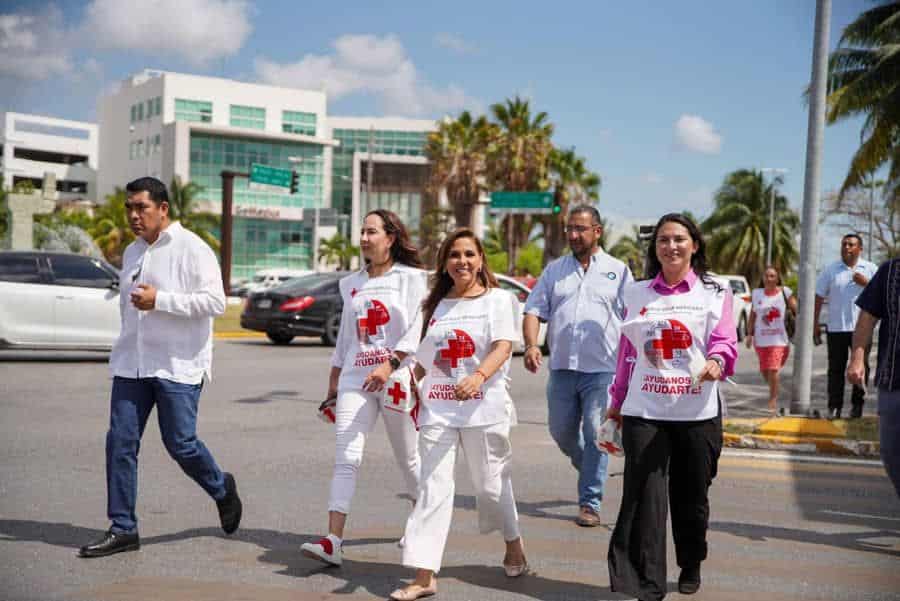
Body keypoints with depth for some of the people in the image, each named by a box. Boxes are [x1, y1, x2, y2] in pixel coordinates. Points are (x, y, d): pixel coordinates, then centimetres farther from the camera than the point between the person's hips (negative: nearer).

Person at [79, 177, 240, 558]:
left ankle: (222, 490, 27)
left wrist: (159, 300, -21)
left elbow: (215, 301, -17)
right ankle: (122, 529, 9)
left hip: (178, 366, -7)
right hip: (132, 364, 7)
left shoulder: (191, 248, -9)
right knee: (120, 442, 1)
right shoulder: (132, 252, 15)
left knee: (180, 443, -2)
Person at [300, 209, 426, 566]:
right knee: (345, 459, -9)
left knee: (409, 457, 10)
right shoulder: (351, 284, 17)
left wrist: (389, 365, -22)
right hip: (355, 378, 4)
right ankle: (333, 541, -15)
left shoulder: (411, 277, 0)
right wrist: (333, 380, 21)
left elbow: (418, 329, -10)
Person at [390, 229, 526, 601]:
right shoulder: (437, 304, 12)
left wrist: (478, 377, -31)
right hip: (437, 408, 3)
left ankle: (513, 546, 37)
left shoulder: (498, 299, -1)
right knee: (433, 487, -4)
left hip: (484, 407, -3)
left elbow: (503, 347, -15)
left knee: (490, 482, 10)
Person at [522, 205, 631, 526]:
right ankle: (591, 471, 37)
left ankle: (590, 503, 2)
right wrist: (531, 345, -10)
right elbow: (533, 311, 8)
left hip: (602, 369, -3)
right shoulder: (554, 270, 13)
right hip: (562, 367, 3)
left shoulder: (618, 270, 7)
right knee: (561, 431, 10)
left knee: (595, 434, -7)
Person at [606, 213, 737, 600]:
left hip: (697, 413, 0)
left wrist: (716, 361, -27)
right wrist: (618, 401, 20)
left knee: (691, 496, 10)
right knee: (644, 497, -8)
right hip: (644, 412, 1)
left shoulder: (714, 294, 6)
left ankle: (691, 568, 34)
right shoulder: (637, 294, 11)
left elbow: (725, 341, -5)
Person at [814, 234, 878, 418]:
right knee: (836, 369, 1)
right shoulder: (830, 270, 6)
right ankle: (834, 406, 5)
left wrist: (866, 283, -13)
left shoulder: (870, 269, 6)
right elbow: (819, 297, 6)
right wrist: (815, 324, 1)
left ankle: (857, 404, 14)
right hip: (836, 327, 0)